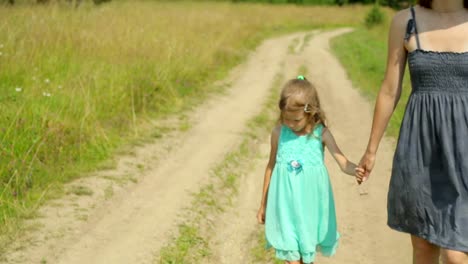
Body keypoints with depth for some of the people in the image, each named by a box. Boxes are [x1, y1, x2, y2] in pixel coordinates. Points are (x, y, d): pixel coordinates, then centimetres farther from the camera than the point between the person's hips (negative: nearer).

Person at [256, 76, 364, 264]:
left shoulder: (321, 133, -8)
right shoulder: (279, 132, -3)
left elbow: (342, 161, -16)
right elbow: (271, 166, 8)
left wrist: (355, 171, -41)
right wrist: (263, 204, 14)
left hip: (310, 203, 0)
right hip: (285, 203, 0)